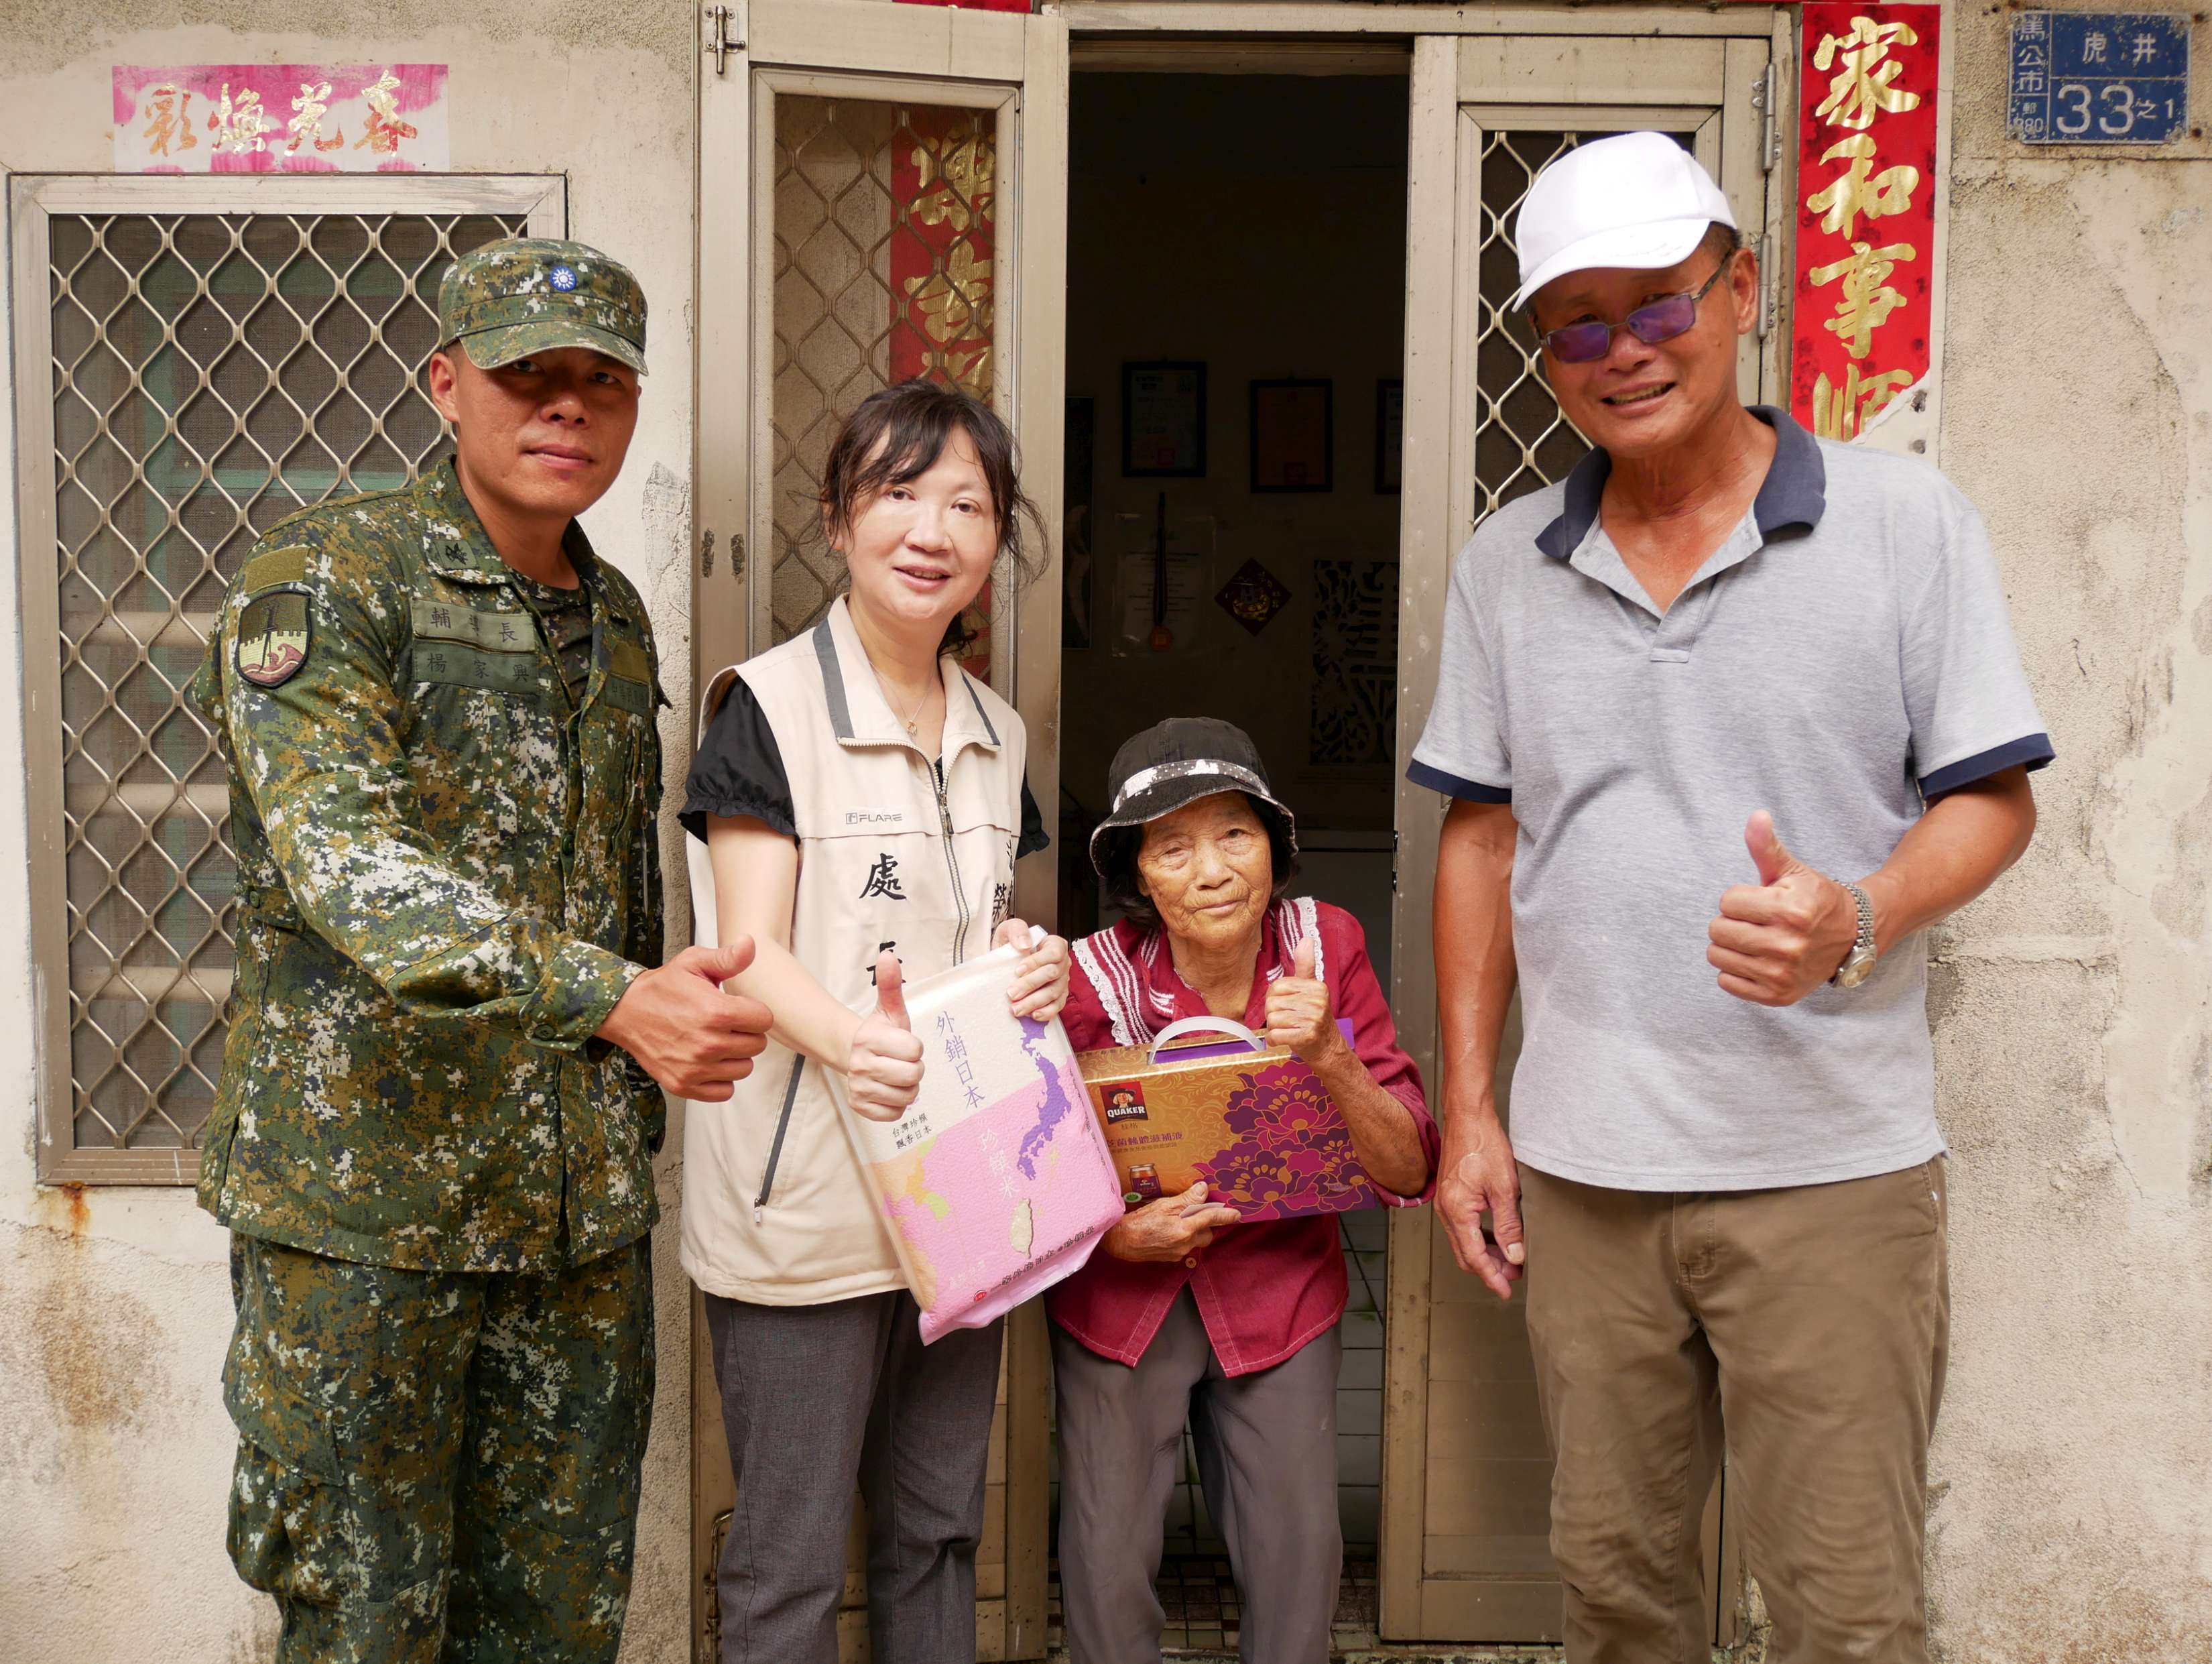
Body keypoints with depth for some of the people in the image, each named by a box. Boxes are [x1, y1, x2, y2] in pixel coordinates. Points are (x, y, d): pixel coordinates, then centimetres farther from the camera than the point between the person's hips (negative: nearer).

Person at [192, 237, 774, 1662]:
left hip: (581, 1220, 6)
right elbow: (347, 863, -25)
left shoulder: (617, 621, 12)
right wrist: (613, 997, -36)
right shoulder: (320, 584, -9)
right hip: (365, 1202, -6)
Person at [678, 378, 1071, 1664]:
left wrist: (1035, 969, -3)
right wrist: (847, 1040, -33)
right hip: (806, 1196, -6)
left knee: (940, 1530, 16)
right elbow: (751, 952, -13)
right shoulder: (770, 707, -8)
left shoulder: (997, 734, 12)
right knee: (791, 1558, 4)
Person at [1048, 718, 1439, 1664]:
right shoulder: (1096, 981, -19)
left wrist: (1328, 1056, -28)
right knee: (1109, 1559, -1)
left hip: (1282, 1284, 2)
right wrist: (1117, 1237, -24)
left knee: (1300, 1549, 3)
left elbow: (1408, 1172, -12)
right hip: (1122, 1295, -1)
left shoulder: (1325, 947, -13)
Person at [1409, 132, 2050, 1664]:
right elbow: (1482, 838, 11)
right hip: (1579, 1173, 3)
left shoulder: (1905, 521, -2)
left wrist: (1857, 921, -22)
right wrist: (1468, 1109, 7)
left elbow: (1993, 799, -1)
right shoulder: (1506, 565, 8)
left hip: (1833, 1171, -3)